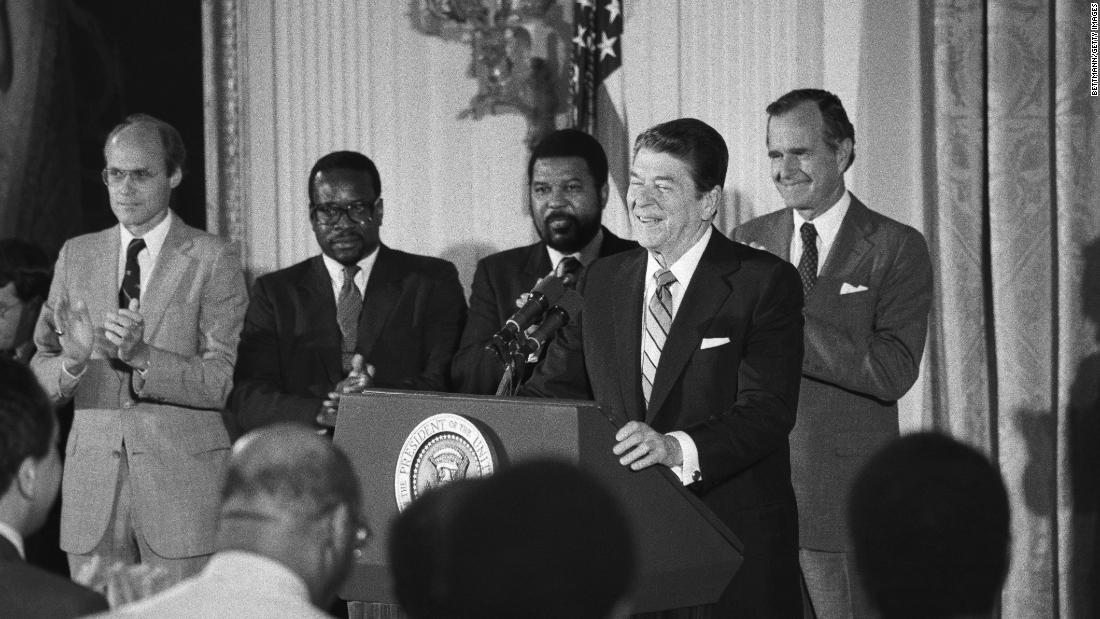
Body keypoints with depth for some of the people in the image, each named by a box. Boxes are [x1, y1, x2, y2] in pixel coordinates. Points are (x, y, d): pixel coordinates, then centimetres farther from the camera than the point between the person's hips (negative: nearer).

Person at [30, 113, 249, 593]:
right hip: (92, 480, 3)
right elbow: (39, 371, 10)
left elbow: (221, 381, -7)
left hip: (182, 480, -3)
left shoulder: (211, 260, -1)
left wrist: (143, 357, -23)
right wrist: (70, 362, -13)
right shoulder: (76, 256, 12)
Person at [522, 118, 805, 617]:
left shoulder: (765, 282, -6)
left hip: (735, 541, -4)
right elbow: (554, 389, 10)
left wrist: (677, 448, -33)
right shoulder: (604, 281, 13)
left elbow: (768, 411, -16)